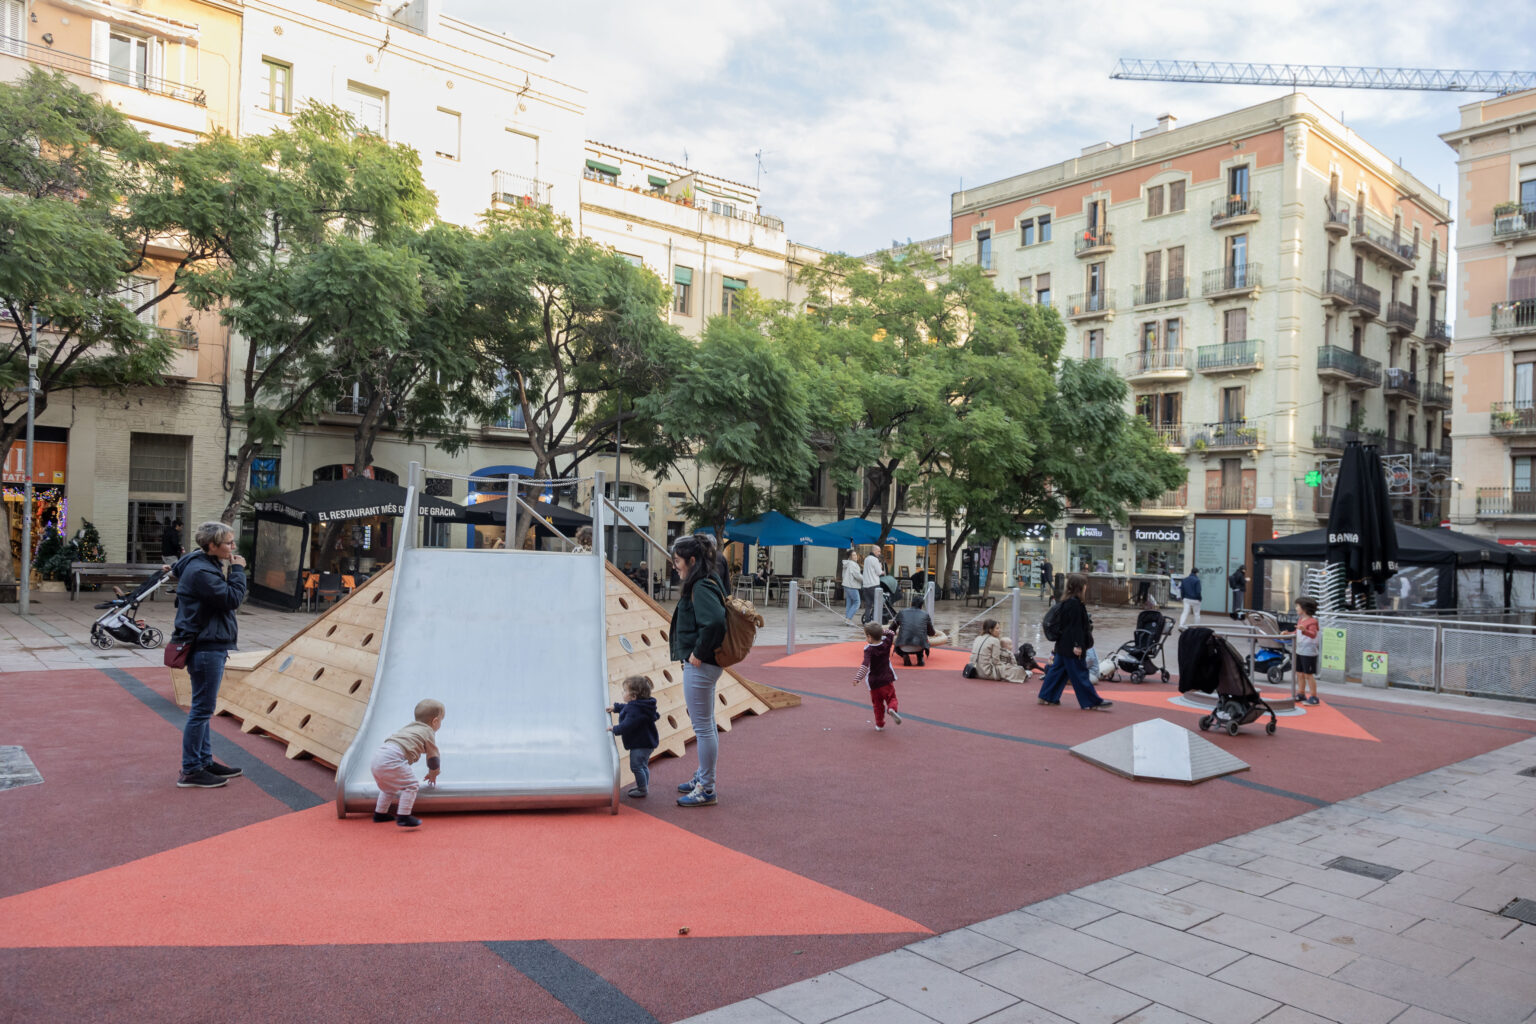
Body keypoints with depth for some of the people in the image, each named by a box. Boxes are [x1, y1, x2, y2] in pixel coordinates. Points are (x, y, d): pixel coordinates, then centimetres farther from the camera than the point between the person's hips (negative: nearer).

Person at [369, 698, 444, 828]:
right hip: (391, 760, -9)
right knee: (411, 786, -5)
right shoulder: (428, 733, 8)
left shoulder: (409, 726, 32)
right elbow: (433, 756, 16)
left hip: (376, 757, 9)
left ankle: (380, 813, 38)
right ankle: (403, 817, -11)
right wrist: (433, 774, 34)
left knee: (389, 787, 30)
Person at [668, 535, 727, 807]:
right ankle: (702, 777, 34)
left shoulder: (701, 588, -20)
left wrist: (699, 654, -23)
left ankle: (706, 790, 8)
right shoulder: (709, 583, 10)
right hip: (704, 665, 11)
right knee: (706, 725, 20)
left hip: (699, 666, -11)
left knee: (703, 727, -1)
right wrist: (699, 653, 13)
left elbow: (714, 621, -34)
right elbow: (715, 618, 18)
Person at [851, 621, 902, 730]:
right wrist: (882, 630, 9)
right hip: (887, 680, 2)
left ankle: (880, 725, 16)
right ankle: (891, 709, -22)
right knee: (891, 698, 10)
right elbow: (892, 633, 18)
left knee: (877, 704, 12)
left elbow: (865, 665, -32)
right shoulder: (886, 642, -4)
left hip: (873, 682, -2)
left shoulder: (869, 650, -18)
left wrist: (857, 678, -38)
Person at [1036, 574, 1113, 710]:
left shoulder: (1067, 602, 12)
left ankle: (1046, 697, 17)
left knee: (1058, 669, 13)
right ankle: (1093, 702, 3)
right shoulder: (1075, 604, -18)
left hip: (1063, 645, 10)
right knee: (1080, 674, -3)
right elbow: (1075, 626, -21)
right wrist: (1077, 645, -22)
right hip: (1071, 647, -10)